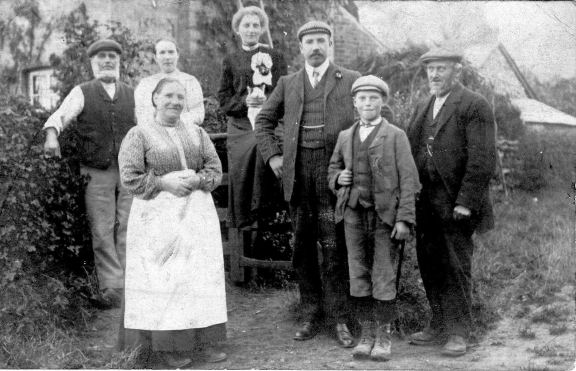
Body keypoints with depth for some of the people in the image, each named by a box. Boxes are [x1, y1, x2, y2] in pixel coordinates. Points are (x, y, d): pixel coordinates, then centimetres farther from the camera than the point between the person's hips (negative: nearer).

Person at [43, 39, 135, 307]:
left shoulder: (132, 95, 13)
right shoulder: (82, 93, 5)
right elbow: (60, 116, -10)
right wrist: (52, 134, -31)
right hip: (96, 174, -2)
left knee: (127, 228, -1)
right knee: (102, 231, -3)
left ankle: (130, 283, 4)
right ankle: (112, 286, 0)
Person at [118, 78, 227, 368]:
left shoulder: (197, 133, 13)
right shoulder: (139, 135, 0)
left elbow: (215, 170, 11)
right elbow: (129, 178, -6)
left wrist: (197, 179, -9)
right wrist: (164, 183, -15)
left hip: (197, 214, 4)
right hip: (158, 216, -4)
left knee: (200, 274, 3)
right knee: (164, 277, -5)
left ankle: (201, 341, 11)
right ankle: (169, 344, 5)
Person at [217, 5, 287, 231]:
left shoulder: (275, 57, 13)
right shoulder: (231, 61, 16)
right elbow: (224, 99, 11)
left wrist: (266, 99, -13)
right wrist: (244, 101, -8)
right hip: (240, 124, 1)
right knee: (239, 168, -12)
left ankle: (262, 209, -18)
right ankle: (241, 225, -3)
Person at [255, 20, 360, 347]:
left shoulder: (351, 80, 7)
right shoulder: (288, 84, 16)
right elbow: (265, 121, 22)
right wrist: (272, 155, 9)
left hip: (334, 170, -3)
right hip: (297, 171, 3)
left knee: (333, 247, -6)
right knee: (303, 245, 7)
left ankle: (340, 319, 2)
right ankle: (312, 315, 17)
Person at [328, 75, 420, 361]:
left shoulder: (396, 136, 0)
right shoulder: (345, 137, 13)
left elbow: (408, 180, -4)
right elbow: (333, 169, 24)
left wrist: (404, 219, -12)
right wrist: (338, 179, -1)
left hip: (386, 216, -3)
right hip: (353, 215, 4)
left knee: (384, 278, 0)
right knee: (359, 276, 6)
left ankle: (384, 337, 10)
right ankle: (366, 334, 17)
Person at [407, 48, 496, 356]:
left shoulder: (475, 106, -6)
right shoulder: (422, 109, 18)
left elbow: (482, 159, -13)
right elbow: (410, 153, 15)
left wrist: (465, 202, -17)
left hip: (455, 205, -6)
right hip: (425, 204, 7)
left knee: (455, 268, 1)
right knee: (430, 266, 11)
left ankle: (458, 332, 13)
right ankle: (438, 325, 24)